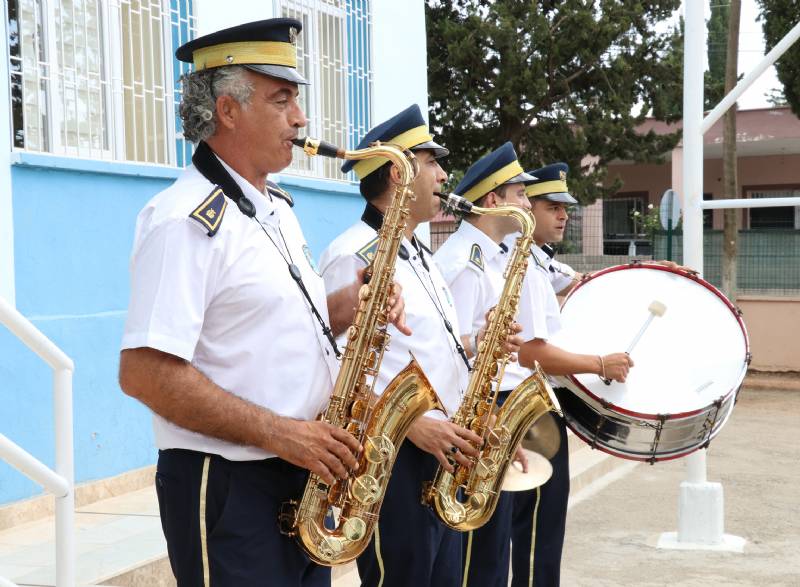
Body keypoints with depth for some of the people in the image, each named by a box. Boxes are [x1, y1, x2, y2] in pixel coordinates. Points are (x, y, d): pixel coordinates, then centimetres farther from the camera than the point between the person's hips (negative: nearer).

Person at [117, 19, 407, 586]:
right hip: (227, 487, -9)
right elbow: (143, 371, -24)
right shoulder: (186, 220, -17)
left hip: (306, 475, 9)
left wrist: (350, 304, 1)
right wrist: (276, 432, -23)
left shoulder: (277, 208, 12)